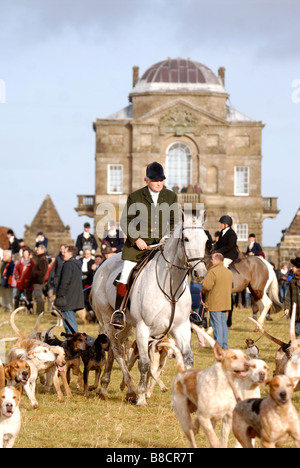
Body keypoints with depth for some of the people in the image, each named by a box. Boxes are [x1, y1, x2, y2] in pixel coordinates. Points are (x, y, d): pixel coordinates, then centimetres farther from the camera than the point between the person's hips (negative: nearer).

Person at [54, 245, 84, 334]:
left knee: (69, 322, -10)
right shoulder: (77, 264, 16)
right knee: (72, 321, 15)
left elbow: (65, 282, -20)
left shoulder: (68, 265, -15)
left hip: (68, 300, -10)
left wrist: (60, 296, -16)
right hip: (75, 300, 10)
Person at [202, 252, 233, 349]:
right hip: (226, 302, 8)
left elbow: (206, 286, -20)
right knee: (223, 323, 13)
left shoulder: (213, 271, -15)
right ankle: (225, 345, 15)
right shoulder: (229, 272, 13)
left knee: (216, 324, -5)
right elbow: (231, 287, 21)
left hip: (215, 303, -8)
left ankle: (218, 346, -6)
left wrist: (204, 293, 0)